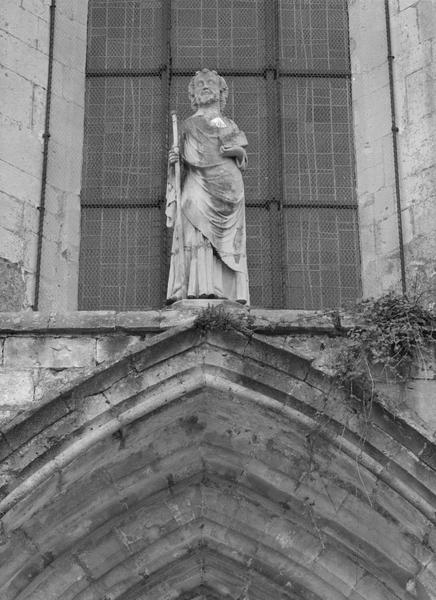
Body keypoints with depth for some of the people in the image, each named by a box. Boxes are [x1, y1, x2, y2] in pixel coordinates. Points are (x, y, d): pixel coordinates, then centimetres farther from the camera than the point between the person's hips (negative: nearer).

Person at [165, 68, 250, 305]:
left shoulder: (230, 125, 26)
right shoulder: (189, 125, 23)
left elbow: (243, 158, 13)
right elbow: (185, 161, 17)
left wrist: (236, 151, -9)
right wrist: (175, 158, -5)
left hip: (227, 186, 1)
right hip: (197, 184, -1)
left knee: (228, 241, -11)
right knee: (198, 232, -21)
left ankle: (232, 293, -17)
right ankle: (200, 288, -32)